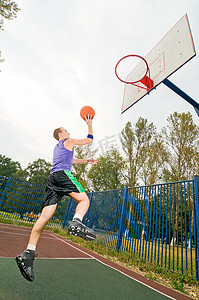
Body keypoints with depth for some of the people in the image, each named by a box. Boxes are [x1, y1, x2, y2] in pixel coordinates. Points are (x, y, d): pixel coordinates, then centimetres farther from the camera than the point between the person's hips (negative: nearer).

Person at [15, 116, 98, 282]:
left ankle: (28, 252, -10)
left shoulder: (57, 148, 37)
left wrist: (86, 161, 49)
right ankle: (76, 223, -36)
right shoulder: (69, 142, 15)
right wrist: (89, 124, 35)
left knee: (46, 215, -3)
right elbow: (89, 139, 21)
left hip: (52, 178, 7)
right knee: (84, 199, -8)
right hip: (63, 174, -7)